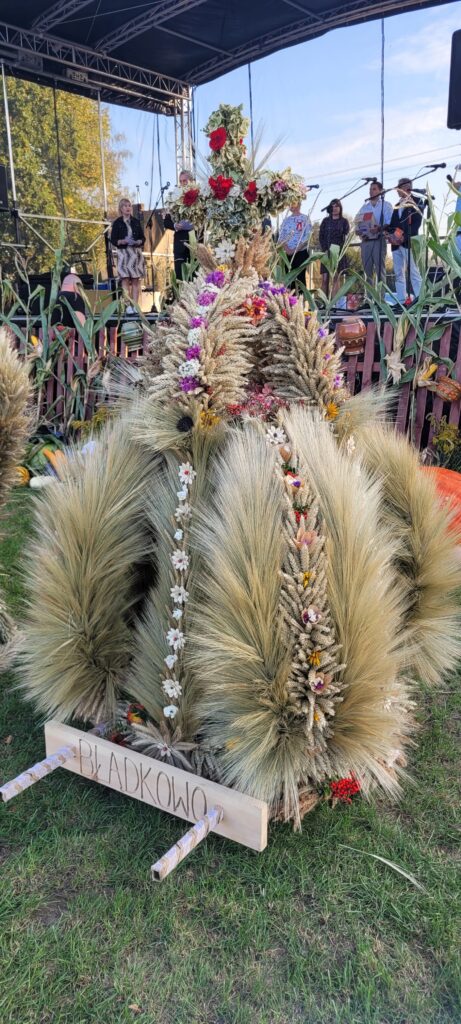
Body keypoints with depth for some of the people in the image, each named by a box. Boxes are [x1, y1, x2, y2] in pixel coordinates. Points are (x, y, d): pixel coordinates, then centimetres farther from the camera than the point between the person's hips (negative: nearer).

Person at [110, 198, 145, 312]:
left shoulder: (136, 222, 13)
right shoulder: (117, 223, 4)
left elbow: (143, 238, 13)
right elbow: (113, 240, 1)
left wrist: (138, 242, -9)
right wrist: (122, 241, -17)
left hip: (136, 252, 3)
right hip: (124, 253, -3)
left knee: (136, 280, -2)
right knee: (125, 279, -8)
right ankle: (128, 305, -10)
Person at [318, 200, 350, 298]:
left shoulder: (344, 221, 9)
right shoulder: (326, 221, 14)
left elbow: (345, 237, 2)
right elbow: (321, 236, 8)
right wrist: (325, 250, -7)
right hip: (326, 252, 2)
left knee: (335, 278, -9)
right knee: (325, 279, -7)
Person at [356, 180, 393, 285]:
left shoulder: (386, 205, 7)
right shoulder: (364, 207, 22)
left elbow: (389, 223, -5)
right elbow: (358, 222, 17)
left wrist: (379, 228, -23)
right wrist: (359, 231, -5)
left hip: (378, 240, -5)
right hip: (365, 241, 5)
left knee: (380, 269, -10)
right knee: (367, 270, 2)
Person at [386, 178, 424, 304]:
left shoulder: (417, 202, 4)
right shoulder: (397, 205, 24)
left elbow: (416, 224, -7)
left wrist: (404, 237, -18)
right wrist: (391, 234, -2)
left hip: (409, 242, -7)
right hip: (396, 244, 7)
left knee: (413, 273, -10)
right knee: (399, 274, 3)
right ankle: (401, 300, 4)